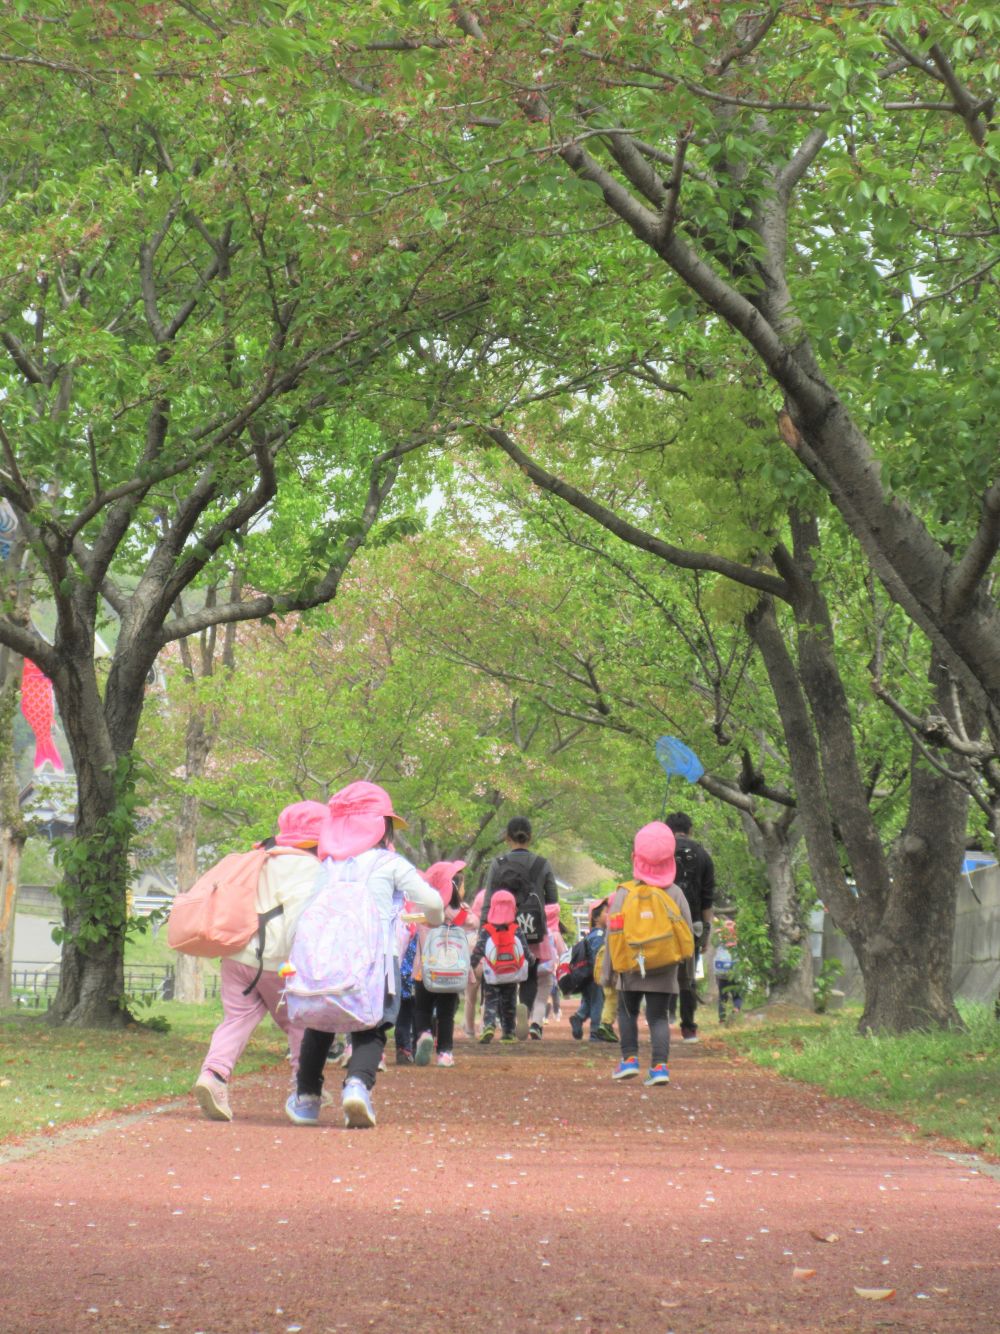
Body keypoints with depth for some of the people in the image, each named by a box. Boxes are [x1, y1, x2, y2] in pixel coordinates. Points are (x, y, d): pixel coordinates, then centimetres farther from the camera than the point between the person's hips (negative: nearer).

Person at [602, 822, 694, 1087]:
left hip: (631, 969, -1)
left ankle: (630, 1058, 7)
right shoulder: (675, 894, 0)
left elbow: (613, 935, -3)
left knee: (627, 1011, 17)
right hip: (664, 972, 1)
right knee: (658, 1016, 3)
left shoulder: (624, 894, -5)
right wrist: (683, 963, 19)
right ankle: (659, 1064, -9)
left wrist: (607, 972, 4)